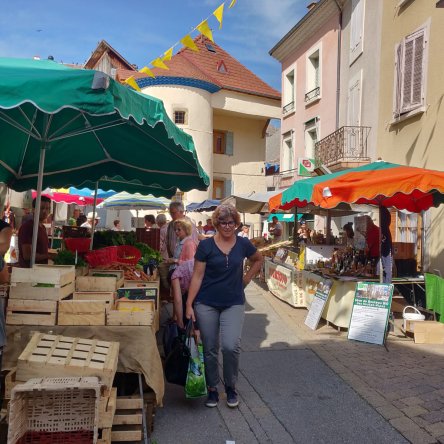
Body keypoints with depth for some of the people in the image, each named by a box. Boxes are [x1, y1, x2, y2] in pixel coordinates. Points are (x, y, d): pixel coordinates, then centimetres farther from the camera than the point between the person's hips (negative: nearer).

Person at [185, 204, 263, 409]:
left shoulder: (243, 244, 0)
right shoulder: (206, 245, -6)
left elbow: (258, 260, 20)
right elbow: (197, 276, -6)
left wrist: (246, 278, 8)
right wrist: (189, 305, -10)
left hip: (234, 303, 1)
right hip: (206, 304, 0)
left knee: (231, 346, -12)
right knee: (210, 349, 8)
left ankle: (231, 387, 14)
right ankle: (212, 389, 29)